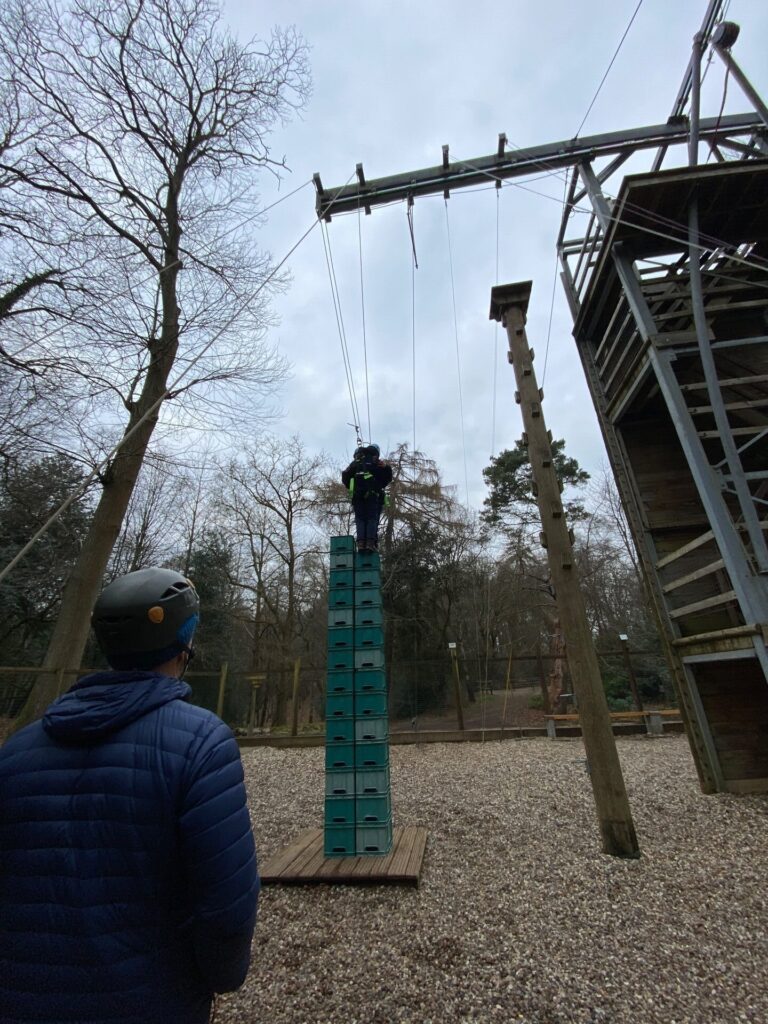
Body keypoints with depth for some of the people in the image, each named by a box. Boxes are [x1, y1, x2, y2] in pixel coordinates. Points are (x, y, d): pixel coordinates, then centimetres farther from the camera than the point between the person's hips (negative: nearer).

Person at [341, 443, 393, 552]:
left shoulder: (354, 464, 21)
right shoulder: (378, 463, 15)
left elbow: (345, 478, 10)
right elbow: (388, 477, 3)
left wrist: (352, 488, 17)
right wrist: (380, 486, 12)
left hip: (357, 495, 2)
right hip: (373, 494, -2)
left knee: (360, 519, 3)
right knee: (372, 519, -2)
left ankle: (361, 543, -10)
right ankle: (371, 543, -14)